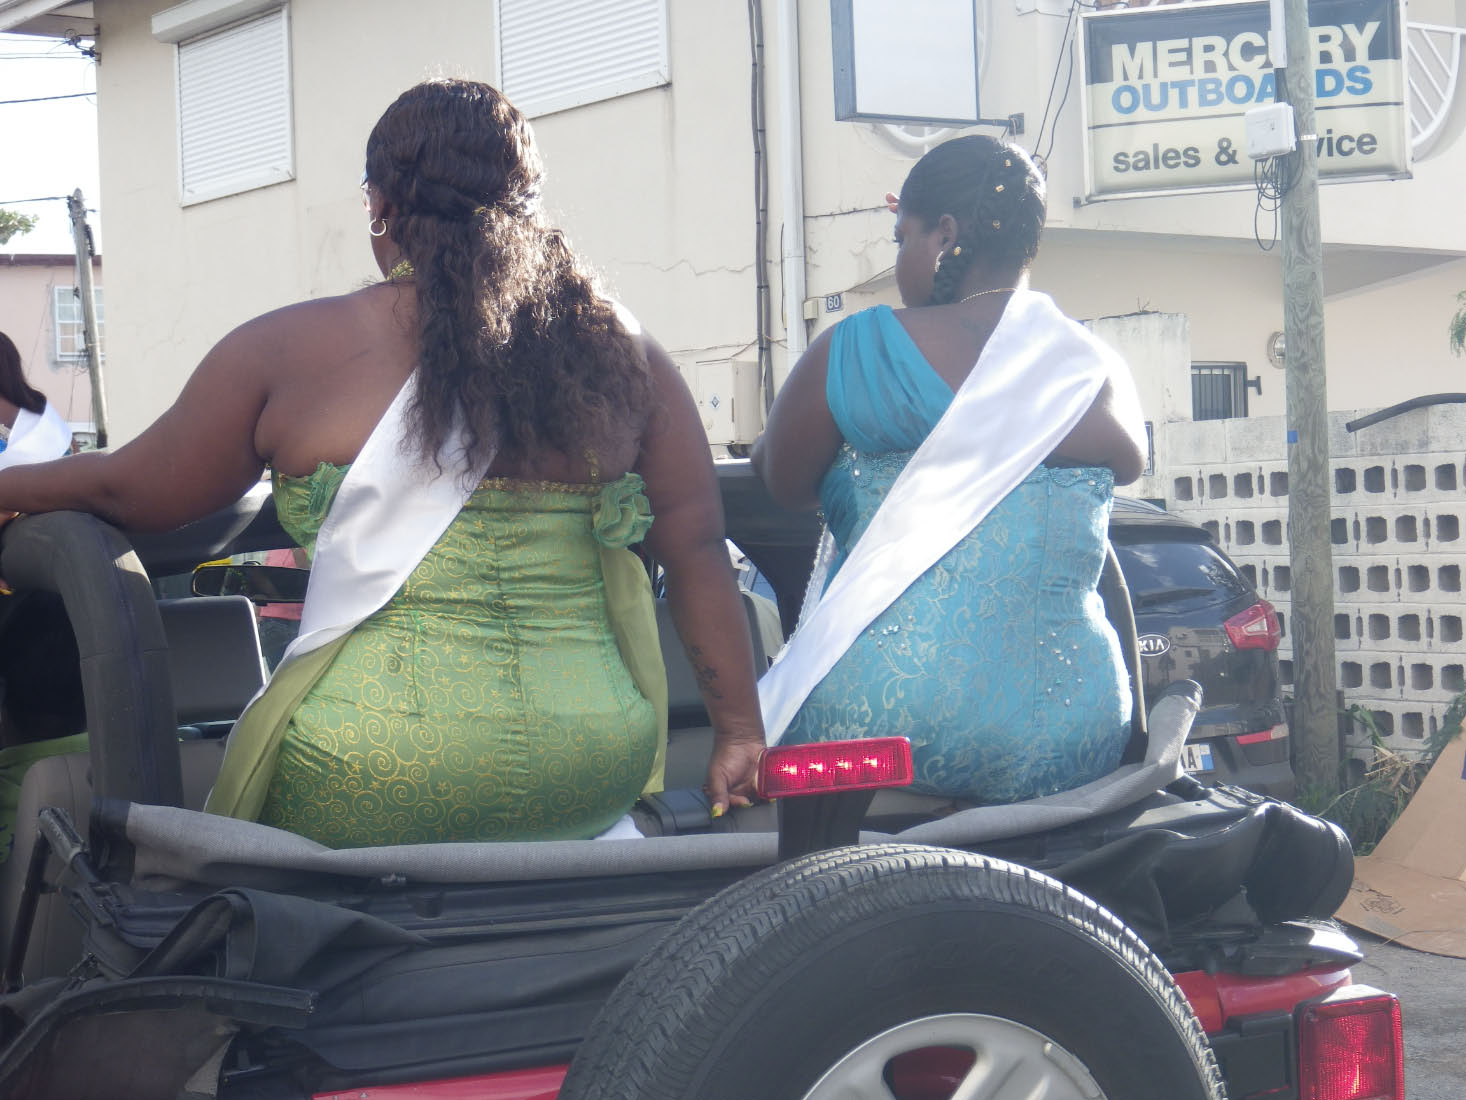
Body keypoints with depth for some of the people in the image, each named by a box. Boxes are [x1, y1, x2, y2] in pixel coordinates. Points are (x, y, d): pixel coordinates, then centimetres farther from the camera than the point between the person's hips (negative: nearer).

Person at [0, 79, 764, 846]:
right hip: (592, 782, 3)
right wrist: (740, 729, 15)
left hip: (372, 789, -3)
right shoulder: (622, 354, 7)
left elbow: (127, 491, 13)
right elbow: (699, 551, 8)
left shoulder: (291, 350, 1)